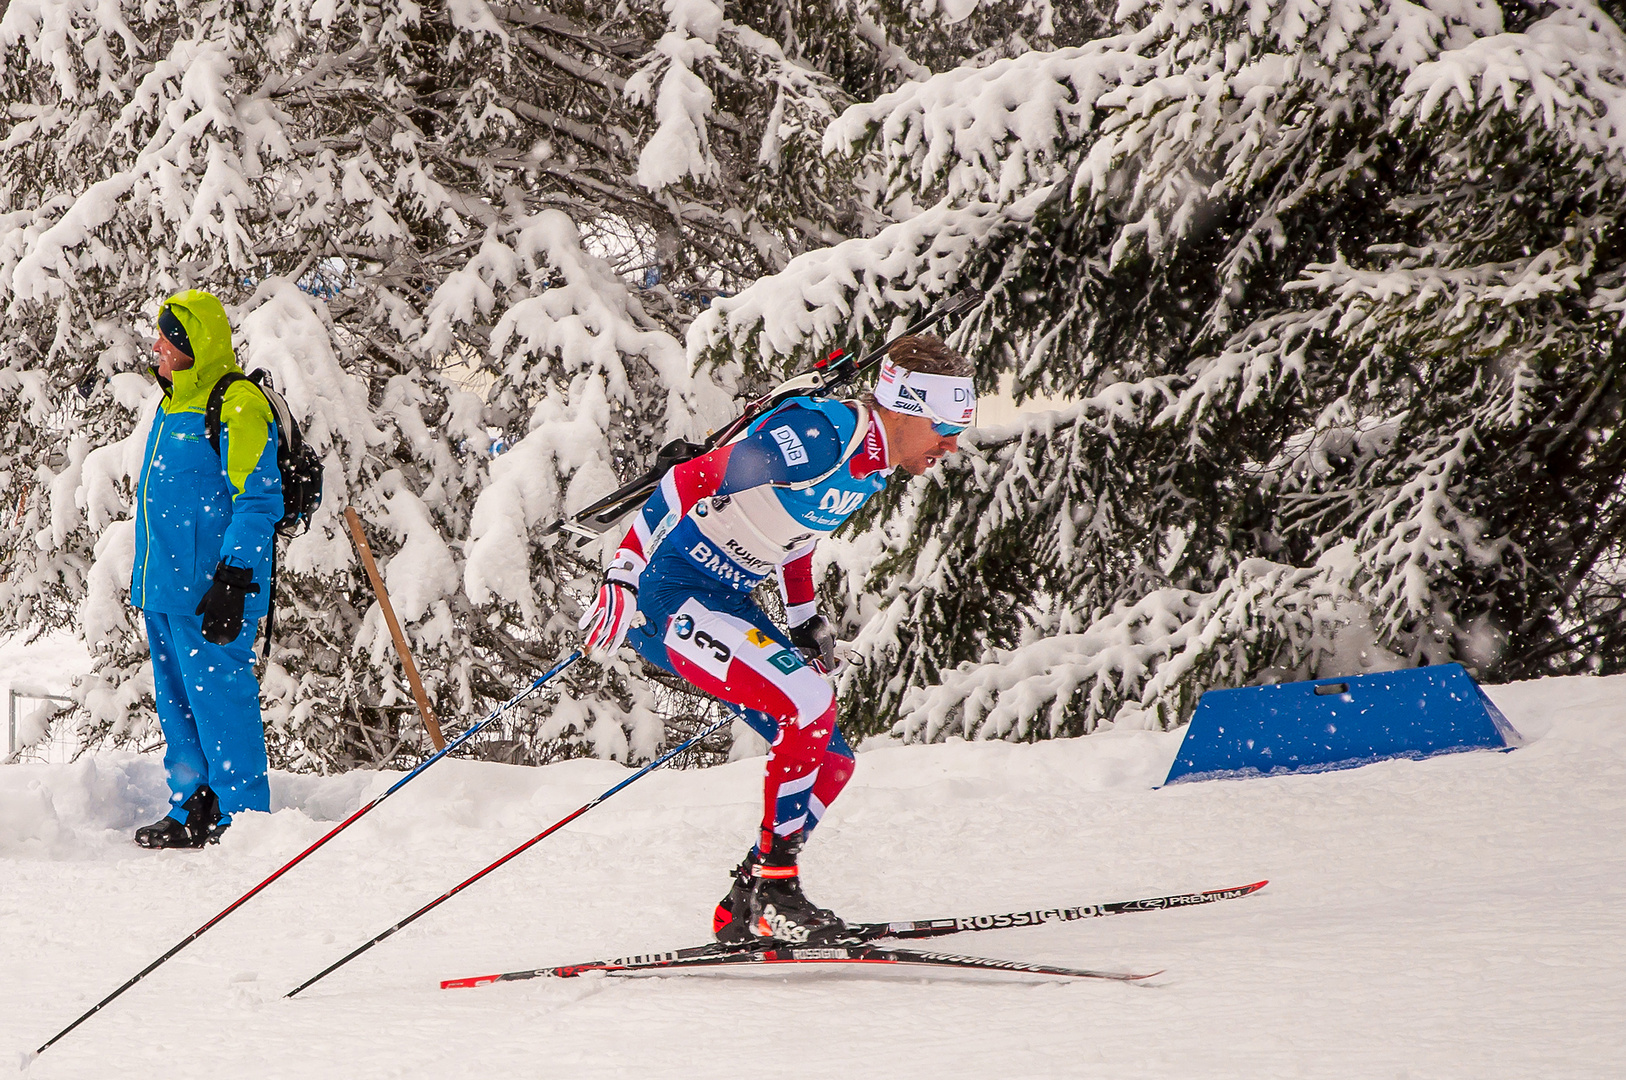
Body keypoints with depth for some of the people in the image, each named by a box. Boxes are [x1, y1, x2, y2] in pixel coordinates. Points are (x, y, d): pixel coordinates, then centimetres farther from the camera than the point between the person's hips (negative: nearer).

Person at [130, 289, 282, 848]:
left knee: (220, 703, -7)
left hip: (209, 592, -9)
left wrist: (232, 583, -21)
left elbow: (258, 502, -16)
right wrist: (145, 575, 25)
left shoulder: (236, 405, -12)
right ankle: (192, 812, 20)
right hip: (164, 589, 9)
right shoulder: (174, 403, 17)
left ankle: (242, 819, -2)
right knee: (178, 707, 13)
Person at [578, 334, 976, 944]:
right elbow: (684, 484, -26)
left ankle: (742, 915, 14)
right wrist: (622, 579, -28)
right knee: (809, 702, -25)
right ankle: (773, 891, -16)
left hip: (725, 598, 10)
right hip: (666, 590, -10)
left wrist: (807, 621, 23)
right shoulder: (817, 436, -24)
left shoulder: (875, 465, 6)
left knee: (829, 761, 4)